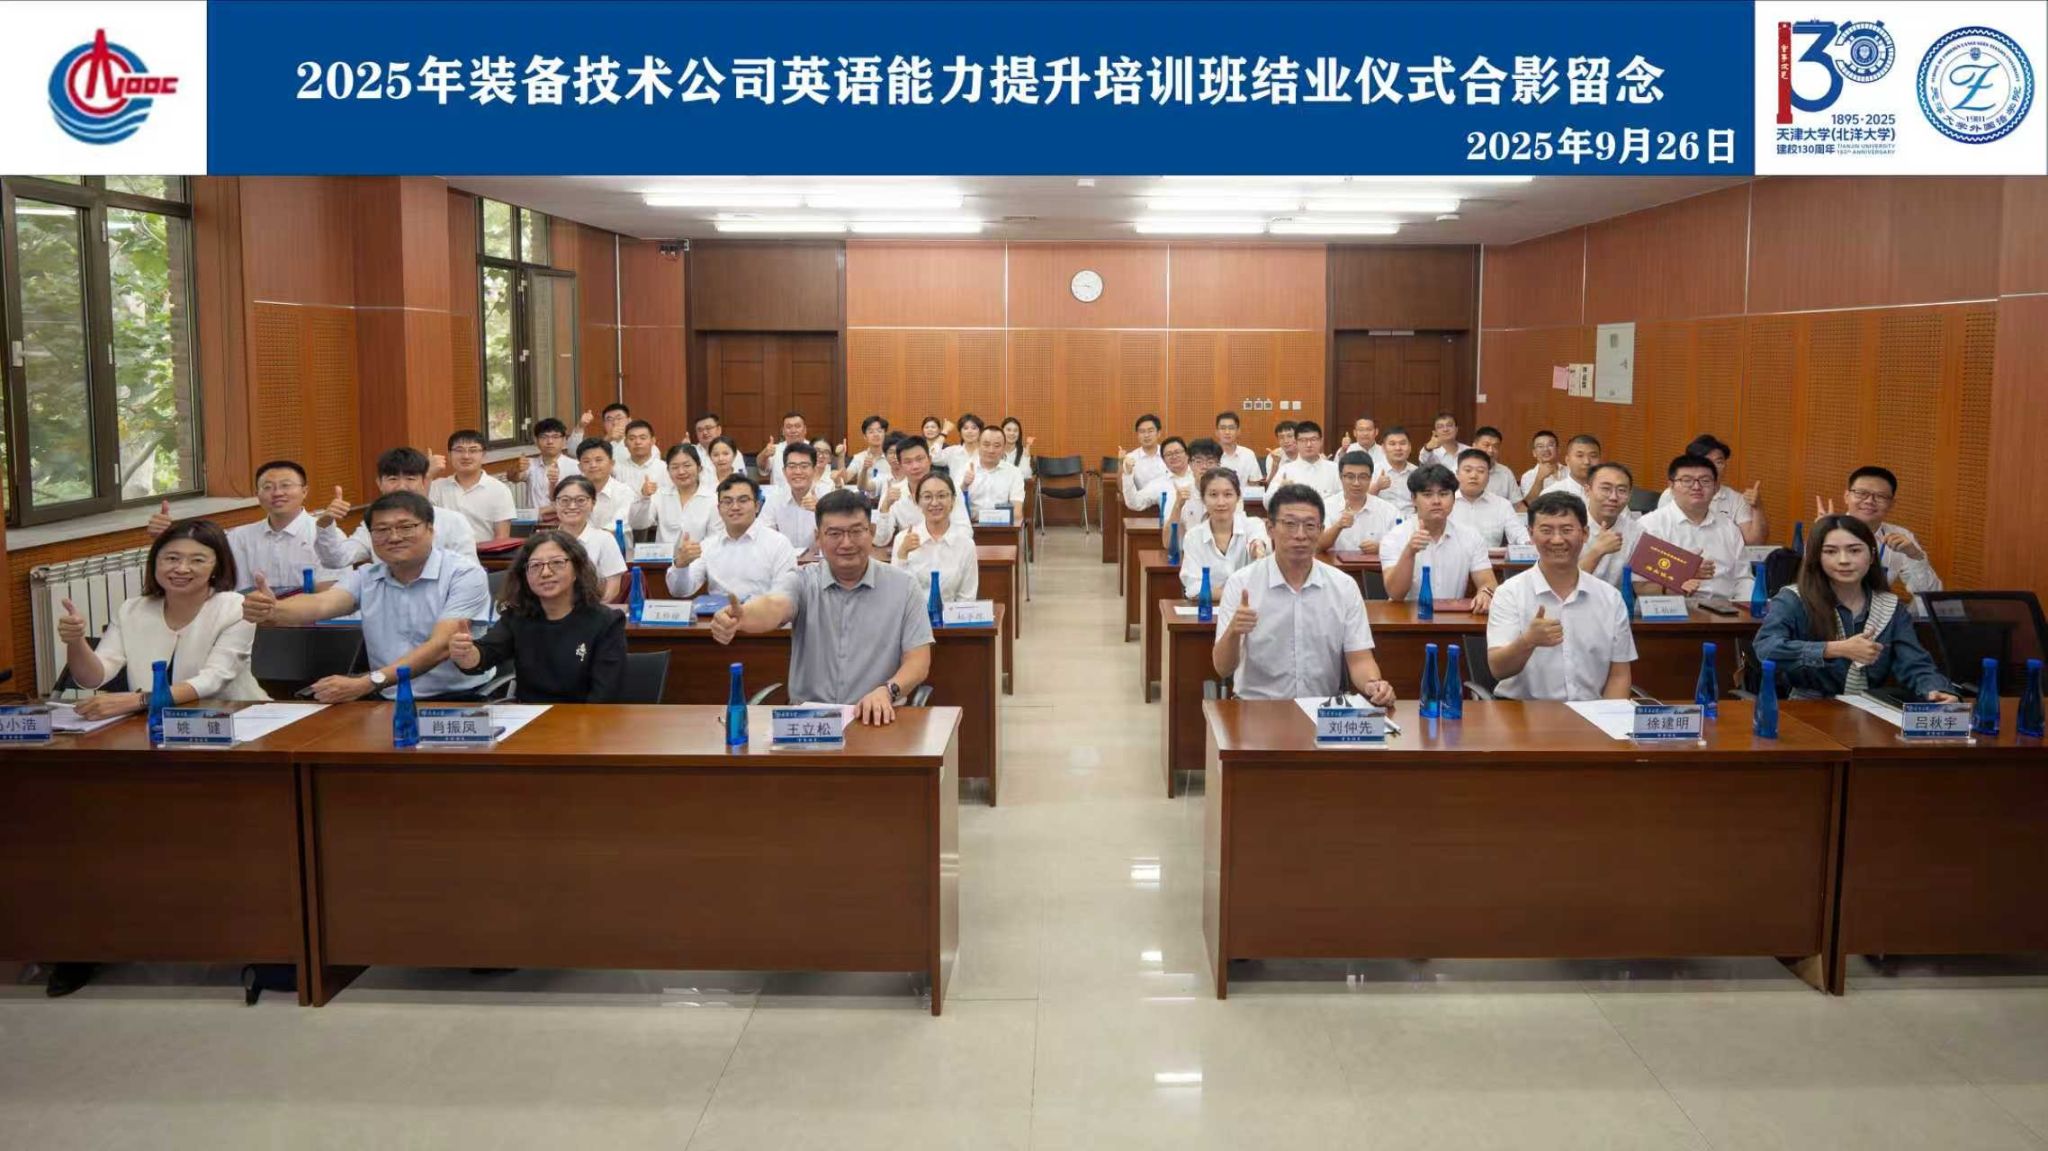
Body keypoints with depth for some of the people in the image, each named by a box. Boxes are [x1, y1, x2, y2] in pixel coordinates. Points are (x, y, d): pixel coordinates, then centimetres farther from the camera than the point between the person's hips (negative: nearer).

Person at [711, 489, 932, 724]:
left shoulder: (904, 586, 3)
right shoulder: (801, 581, 3)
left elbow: (918, 660, 0)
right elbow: (774, 607, -20)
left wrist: (887, 691, -21)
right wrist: (740, 615, -43)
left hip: (877, 719, 0)